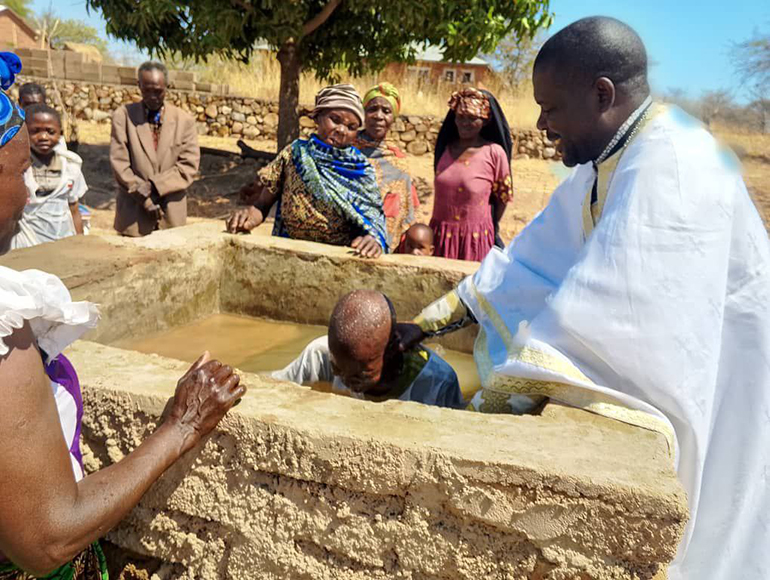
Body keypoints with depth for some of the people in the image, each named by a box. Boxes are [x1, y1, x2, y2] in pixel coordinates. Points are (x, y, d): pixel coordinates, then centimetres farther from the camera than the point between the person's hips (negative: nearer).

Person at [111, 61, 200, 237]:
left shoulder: (184, 120, 2)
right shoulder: (123, 116, 0)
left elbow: (189, 166, -4)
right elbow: (119, 164, -4)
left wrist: (154, 186, -15)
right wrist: (143, 196, -13)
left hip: (171, 215, 1)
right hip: (133, 213, -1)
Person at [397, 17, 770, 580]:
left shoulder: (669, 167, -29)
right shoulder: (610, 160, 0)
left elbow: (600, 310, -36)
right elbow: (529, 263, 2)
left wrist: (488, 405, -29)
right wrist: (429, 322, -1)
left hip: (715, 384, -8)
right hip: (663, 355, 8)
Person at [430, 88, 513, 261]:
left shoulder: (494, 153, -10)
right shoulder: (445, 147, 5)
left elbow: (503, 197, -1)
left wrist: (490, 228, 8)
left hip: (474, 236, -4)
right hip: (439, 233, 4)